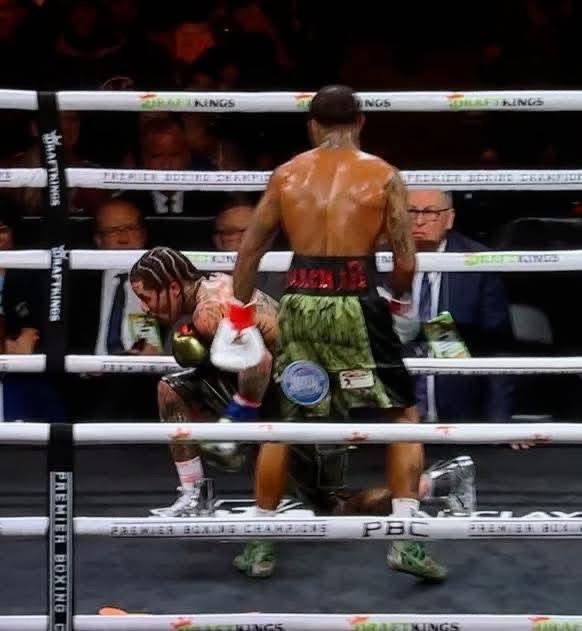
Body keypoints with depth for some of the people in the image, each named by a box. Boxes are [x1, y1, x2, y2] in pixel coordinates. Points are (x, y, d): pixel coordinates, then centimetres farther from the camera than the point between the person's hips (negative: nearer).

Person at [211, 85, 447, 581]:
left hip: (299, 304, 3)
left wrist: (239, 313, 18)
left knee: (283, 419, 18)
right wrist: (401, 304, 16)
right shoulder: (384, 176, 0)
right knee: (403, 414, 11)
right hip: (355, 304, -3)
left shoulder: (286, 175, 8)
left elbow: (251, 249, 10)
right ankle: (405, 540, 2)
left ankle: (259, 541, 24)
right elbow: (405, 260, -3)